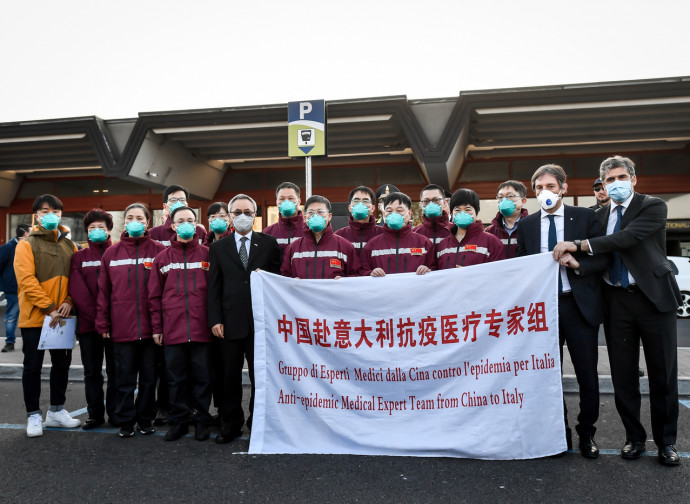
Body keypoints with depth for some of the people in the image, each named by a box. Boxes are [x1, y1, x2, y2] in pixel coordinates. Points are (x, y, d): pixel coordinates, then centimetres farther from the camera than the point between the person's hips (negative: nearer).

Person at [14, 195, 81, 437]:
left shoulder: (69, 246, 10)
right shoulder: (27, 244, -4)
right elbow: (26, 280, -14)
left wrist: (68, 302, -10)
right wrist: (49, 308, -18)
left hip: (62, 318, 5)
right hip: (35, 317, -4)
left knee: (62, 364, 12)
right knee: (33, 366, 5)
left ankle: (57, 410, 27)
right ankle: (33, 415, 17)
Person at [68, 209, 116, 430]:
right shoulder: (79, 257, 9)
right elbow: (77, 291, -1)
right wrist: (94, 316, -12)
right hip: (87, 323, 2)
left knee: (115, 370, 4)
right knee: (92, 372, 8)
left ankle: (115, 413, 14)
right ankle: (95, 414, 18)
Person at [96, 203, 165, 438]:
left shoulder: (159, 251, 0)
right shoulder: (112, 253, 7)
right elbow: (103, 290, 7)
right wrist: (103, 323, 3)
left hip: (150, 326, -1)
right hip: (121, 327, 1)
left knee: (149, 376, 11)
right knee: (124, 378, 9)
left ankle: (146, 420, 26)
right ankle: (125, 422, 23)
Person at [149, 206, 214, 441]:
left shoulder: (207, 254, 4)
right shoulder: (162, 258, 9)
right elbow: (154, 296, 8)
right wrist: (157, 328, 4)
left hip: (201, 329, -1)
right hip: (173, 330, 1)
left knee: (202, 377, 6)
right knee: (176, 379, 9)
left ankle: (201, 421, 19)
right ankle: (178, 422, 22)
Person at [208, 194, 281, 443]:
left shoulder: (269, 243, 6)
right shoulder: (218, 247, 9)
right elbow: (214, 286, 5)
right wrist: (215, 319, -2)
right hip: (230, 321, 1)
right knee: (230, 376, 10)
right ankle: (231, 424, 25)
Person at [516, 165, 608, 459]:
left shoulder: (585, 217, 2)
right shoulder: (527, 225, 8)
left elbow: (603, 258, -1)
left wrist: (577, 263, -18)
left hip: (580, 305, -2)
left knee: (587, 373, 6)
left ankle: (586, 432, 26)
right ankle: (560, 433, 24)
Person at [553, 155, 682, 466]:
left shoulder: (653, 207, -4)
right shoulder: (599, 216, 11)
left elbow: (629, 237, -21)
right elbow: (595, 258, 12)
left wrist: (578, 244, -25)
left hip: (653, 297, -3)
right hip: (616, 300, 4)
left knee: (662, 372, 5)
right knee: (623, 374, 8)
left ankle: (666, 440, 20)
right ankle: (634, 436, 22)